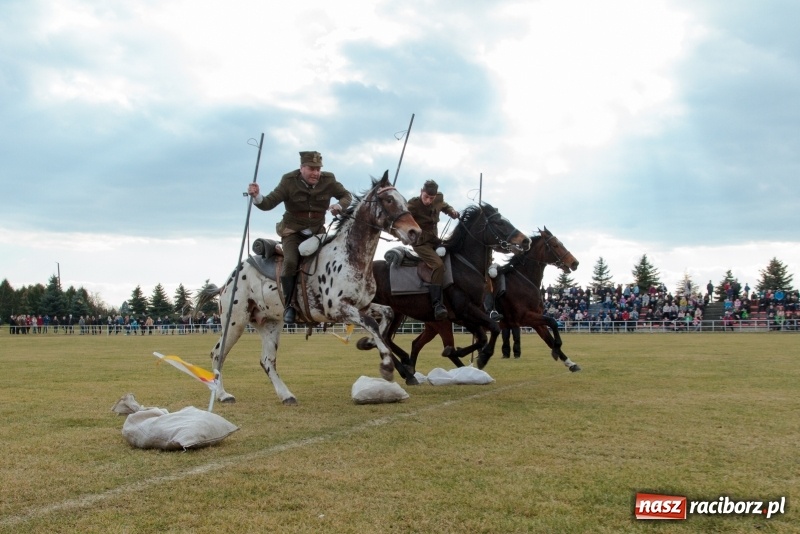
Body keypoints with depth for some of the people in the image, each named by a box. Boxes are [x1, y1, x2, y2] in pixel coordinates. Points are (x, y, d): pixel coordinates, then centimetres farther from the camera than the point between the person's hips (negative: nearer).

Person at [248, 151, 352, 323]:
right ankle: (289, 305, -14)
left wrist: (339, 206, -15)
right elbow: (268, 203, -13)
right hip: (293, 232, -3)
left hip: (317, 232, 3)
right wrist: (257, 196, -36)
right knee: (291, 262, -27)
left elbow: (346, 196, 8)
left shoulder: (328, 181, -4)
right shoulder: (289, 182, -11)